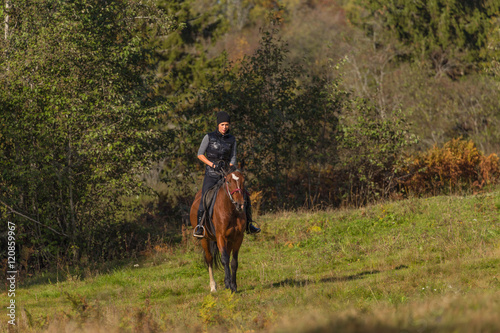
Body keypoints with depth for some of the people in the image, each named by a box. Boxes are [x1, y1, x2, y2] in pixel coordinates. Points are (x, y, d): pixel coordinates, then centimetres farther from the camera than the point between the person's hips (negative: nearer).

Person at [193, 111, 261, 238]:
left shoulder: (232, 140, 6)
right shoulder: (209, 137, -3)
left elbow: (233, 158, 7)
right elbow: (200, 154, -1)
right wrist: (212, 165, -13)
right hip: (211, 175, -3)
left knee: (244, 196, -5)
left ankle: (248, 224, 7)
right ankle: (199, 227, -14)